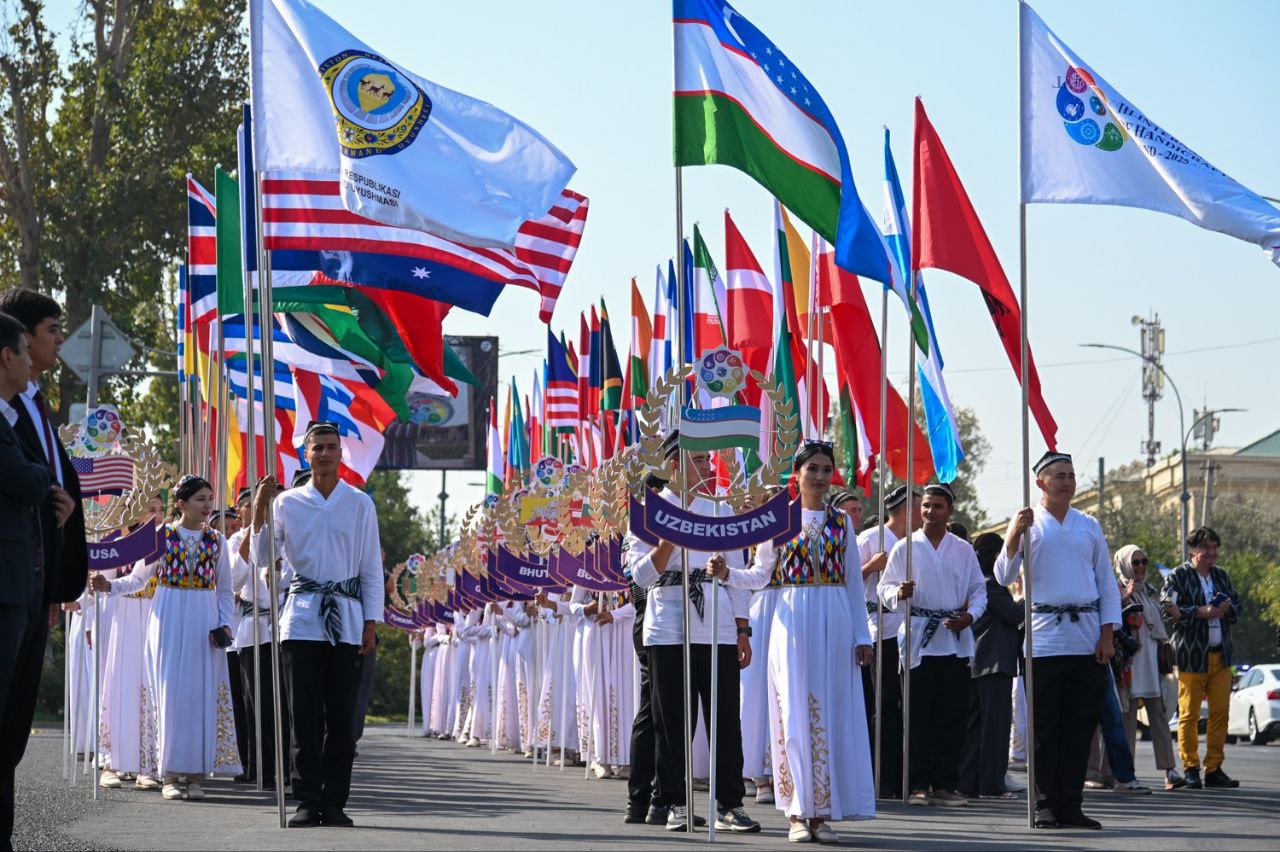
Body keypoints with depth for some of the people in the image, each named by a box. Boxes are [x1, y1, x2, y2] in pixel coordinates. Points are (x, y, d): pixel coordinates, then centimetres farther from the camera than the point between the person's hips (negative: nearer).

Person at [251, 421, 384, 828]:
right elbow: (262, 559, 5)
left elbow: (372, 567, 9)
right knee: (304, 716, -1)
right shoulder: (286, 502, 8)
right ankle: (307, 802, 2)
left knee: (341, 717, 1)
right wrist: (258, 510, -5)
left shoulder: (360, 504, 8)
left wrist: (371, 623, 2)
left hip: (346, 619, 0)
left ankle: (335, 802, 5)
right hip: (302, 618, 0)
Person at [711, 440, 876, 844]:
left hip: (835, 621, 2)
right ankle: (798, 813, -3)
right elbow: (761, 574, 5)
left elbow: (854, 581, 11)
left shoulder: (841, 521, 11)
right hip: (793, 618, -2)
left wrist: (862, 636, 7)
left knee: (832, 714, -1)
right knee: (795, 712, -6)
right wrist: (727, 573, -14)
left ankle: (823, 812, 2)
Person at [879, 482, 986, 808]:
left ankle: (945, 784, 5)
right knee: (918, 714, -3)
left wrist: (970, 615, -5)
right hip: (918, 638, -2)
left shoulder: (963, 550, 13)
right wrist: (899, 594, -18)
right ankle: (918, 784, 1)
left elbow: (979, 589, 13)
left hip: (955, 640, 2)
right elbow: (885, 587, 4)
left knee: (952, 714, 0)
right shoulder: (905, 547, 7)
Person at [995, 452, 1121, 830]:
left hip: (1087, 639, 3)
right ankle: (1046, 805, 2)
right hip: (1044, 639, -3)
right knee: (1045, 727, -2)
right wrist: (1014, 536, -19)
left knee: (1080, 726, 2)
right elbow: (1004, 577, -4)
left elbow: (1107, 583, 14)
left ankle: (1071, 806, 7)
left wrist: (1107, 635, 4)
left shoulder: (1089, 526, 14)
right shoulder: (1028, 523, 5)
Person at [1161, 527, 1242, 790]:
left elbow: (1237, 608, 22)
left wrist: (1227, 609, -1)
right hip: (1191, 656, -5)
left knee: (1220, 713, 3)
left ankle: (1214, 769, 9)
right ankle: (1191, 769, 2)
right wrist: (1202, 612, -17)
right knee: (1189, 714, -4)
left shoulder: (1222, 576, 17)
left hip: (1221, 655, 5)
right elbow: (1169, 610, -10)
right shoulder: (1178, 577, -1)